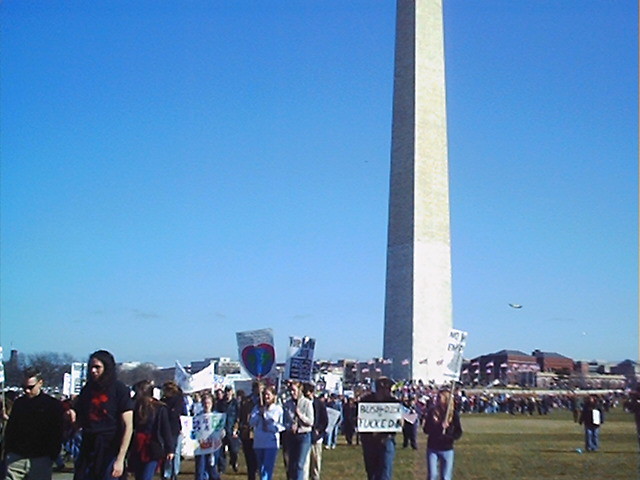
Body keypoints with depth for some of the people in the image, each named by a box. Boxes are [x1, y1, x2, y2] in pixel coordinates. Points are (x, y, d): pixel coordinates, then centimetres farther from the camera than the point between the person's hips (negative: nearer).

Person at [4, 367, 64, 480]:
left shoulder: (53, 405, -2)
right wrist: (8, 451, 8)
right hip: (17, 457, 3)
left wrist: (52, 456, -8)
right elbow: (10, 429, 16)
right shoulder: (18, 402, 9)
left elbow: (57, 434, -3)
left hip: (41, 459, -3)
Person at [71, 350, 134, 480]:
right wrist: (72, 416, -5)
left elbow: (128, 427, -9)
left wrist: (120, 459, -14)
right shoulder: (87, 389, 9)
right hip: (87, 450, 5)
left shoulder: (120, 390, -6)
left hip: (109, 451, -5)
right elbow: (80, 422, 19)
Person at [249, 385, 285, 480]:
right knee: (261, 469, 12)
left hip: (272, 443, -4)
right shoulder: (257, 408, 9)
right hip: (258, 443, 4)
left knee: (267, 469, -11)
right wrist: (259, 413, -11)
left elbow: (282, 426, -1)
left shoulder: (278, 409, -1)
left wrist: (271, 427, -14)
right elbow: (251, 422, 0)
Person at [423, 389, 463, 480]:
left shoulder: (454, 414, -5)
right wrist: (439, 427, -22)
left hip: (447, 449, 0)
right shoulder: (432, 412, -3)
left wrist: (449, 438, -20)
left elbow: (458, 432, -2)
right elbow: (426, 429, -7)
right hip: (432, 448, 0)